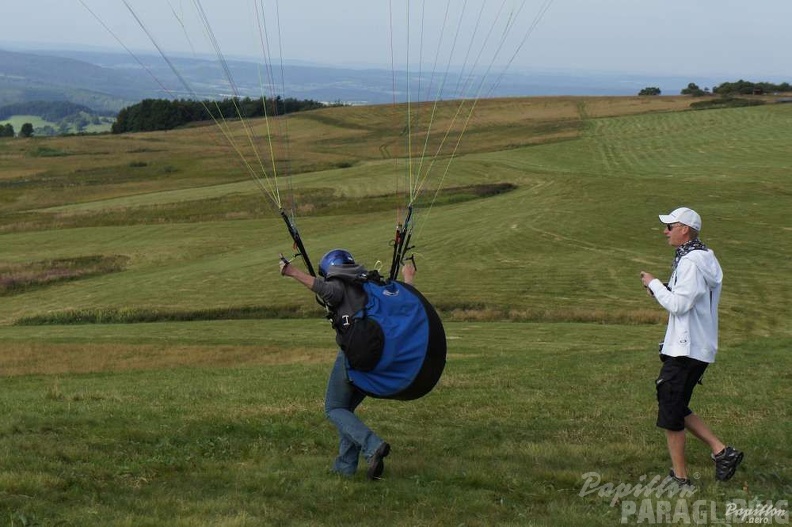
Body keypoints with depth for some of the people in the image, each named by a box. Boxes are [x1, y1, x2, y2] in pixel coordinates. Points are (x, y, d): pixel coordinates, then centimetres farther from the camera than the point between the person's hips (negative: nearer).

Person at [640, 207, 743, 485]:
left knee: (670, 411, -3)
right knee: (677, 408, 16)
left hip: (686, 351, -10)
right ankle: (722, 451, 13)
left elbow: (679, 305, -22)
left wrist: (654, 284, -9)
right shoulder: (703, 259, 15)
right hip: (697, 347, 10)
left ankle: (680, 478, 3)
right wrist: (661, 291, 7)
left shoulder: (691, 262, -17)